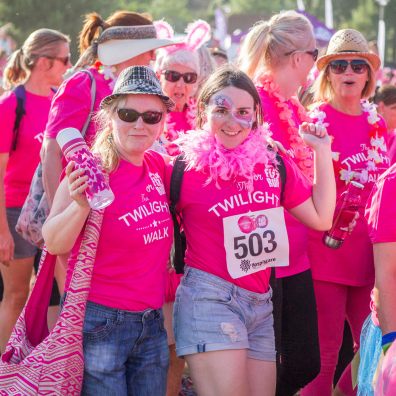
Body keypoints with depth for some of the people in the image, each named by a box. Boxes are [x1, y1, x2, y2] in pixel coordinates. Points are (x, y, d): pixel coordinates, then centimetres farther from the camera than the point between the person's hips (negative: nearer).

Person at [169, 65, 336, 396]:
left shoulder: (273, 164, 6)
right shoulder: (187, 168, -6)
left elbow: (321, 218, 11)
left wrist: (322, 151, 9)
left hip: (261, 303, 5)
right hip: (209, 298, -5)